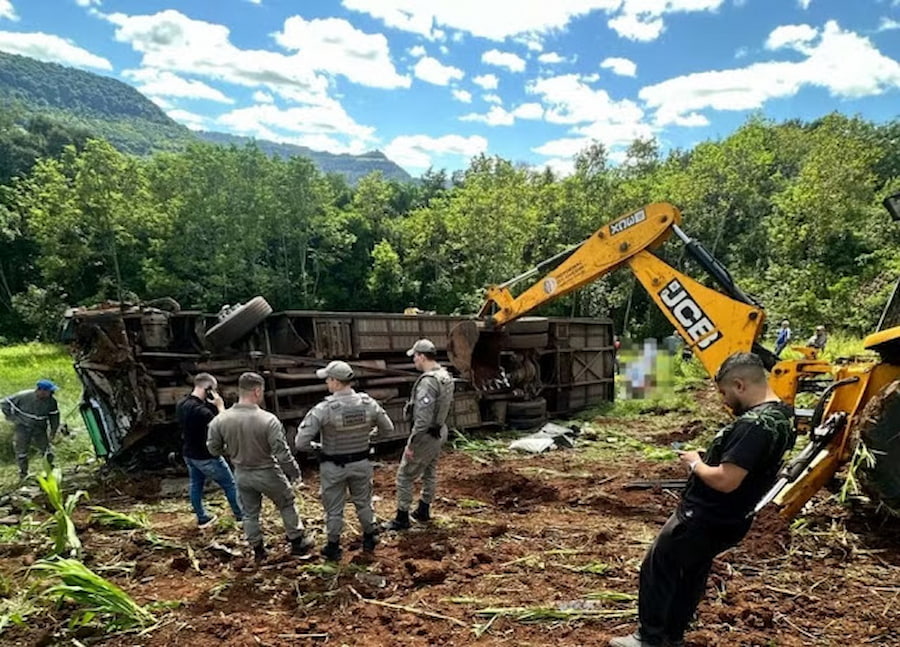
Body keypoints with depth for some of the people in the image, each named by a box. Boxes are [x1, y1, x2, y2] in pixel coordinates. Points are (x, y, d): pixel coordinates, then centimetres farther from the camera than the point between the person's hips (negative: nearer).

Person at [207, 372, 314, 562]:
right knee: (287, 505, 19)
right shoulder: (268, 420, -27)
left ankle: (258, 550, 34)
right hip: (267, 473, -3)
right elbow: (282, 453, -23)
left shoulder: (220, 420, -15)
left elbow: (213, 449, -2)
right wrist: (295, 472, -7)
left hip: (242, 474, 3)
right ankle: (298, 542, 30)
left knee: (250, 513, 21)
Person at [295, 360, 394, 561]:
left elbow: (301, 443, -25)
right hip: (361, 463, 3)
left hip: (333, 466, -3)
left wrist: (314, 446, -3)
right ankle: (369, 540, 41)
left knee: (334, 509, 16)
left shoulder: (323, 409, -26)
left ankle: (333, 547, 33)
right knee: (363, 503, 24)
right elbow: (388, 428, -1)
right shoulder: (368, 403, -15)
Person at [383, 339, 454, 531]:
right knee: (430, 473, 21)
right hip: (440, 432, 9)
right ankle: (423, 512, 35)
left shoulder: (427, 381, -27)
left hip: (426, 435, -9)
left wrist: (411, 444, -22)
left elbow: (423, 419, -29)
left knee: (405, 476, 4)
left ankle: (402, 519, 14)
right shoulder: (446, 376, 2)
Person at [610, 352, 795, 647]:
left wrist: (695, 463, -14)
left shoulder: (754, 424, -28)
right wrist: (707, 461, 4)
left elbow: (725, 480, -32)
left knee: (657, 570, 6)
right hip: (725, 520, 10)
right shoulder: (780, 415, 5)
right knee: (691, 575, 22)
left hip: (704, 519, -10)